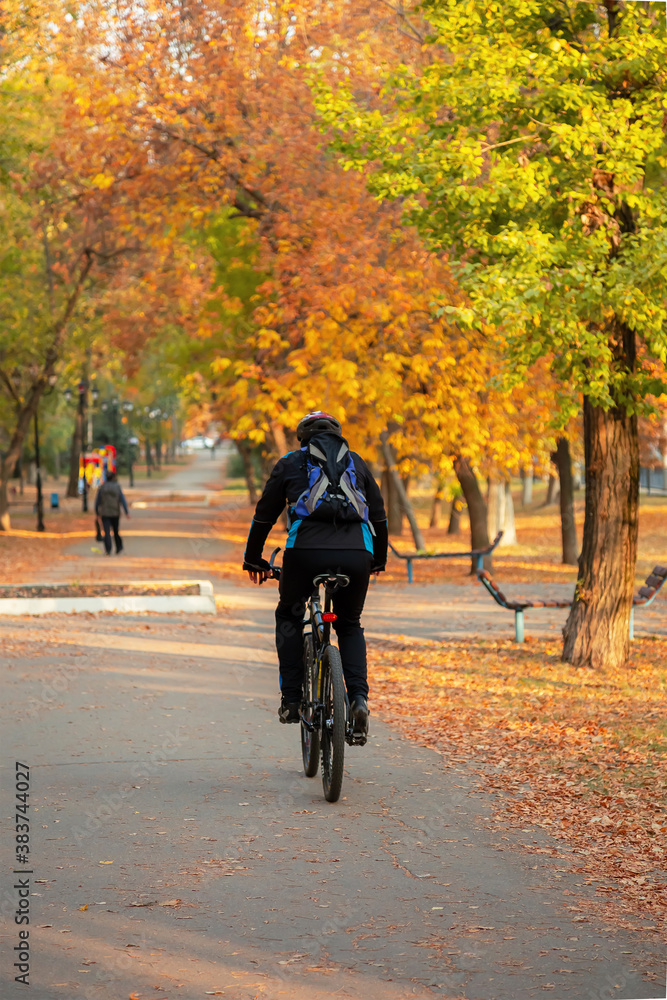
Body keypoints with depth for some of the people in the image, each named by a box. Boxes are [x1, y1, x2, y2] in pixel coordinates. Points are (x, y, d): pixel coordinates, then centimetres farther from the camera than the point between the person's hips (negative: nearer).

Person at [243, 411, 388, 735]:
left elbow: (264, 514, 24)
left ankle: (291, 699, 15)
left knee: (288, 617, 24)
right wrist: (379, 560, 44)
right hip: (356, 553, 2)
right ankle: (359, 698, 2)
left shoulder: (291, 463, 21)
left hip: (305, 550, -2)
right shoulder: (356, 463, 26)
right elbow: (379, 515, 30)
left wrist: (253, 559, 37)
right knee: (350, 625, 23)